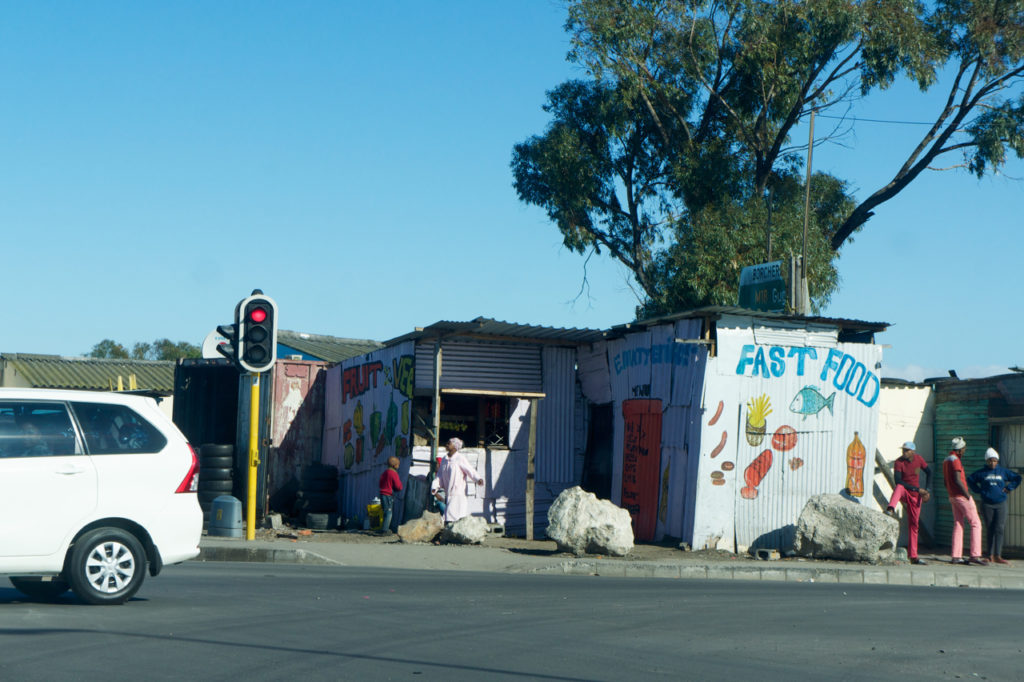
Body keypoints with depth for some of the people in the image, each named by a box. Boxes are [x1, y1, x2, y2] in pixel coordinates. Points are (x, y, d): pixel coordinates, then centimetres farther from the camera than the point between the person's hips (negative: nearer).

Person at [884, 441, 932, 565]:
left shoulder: (918, 459, -2)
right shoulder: (899, 462, -15)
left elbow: (929, 472, 13)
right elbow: (897, 481, -24)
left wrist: (926, 490, 3)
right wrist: (917, 489, -25)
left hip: (915, 495, 4)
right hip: (904, 492, -3)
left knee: (914, 524, 3)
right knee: (899, 487, -39)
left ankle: (913, 556, 8)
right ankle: (891, 510, -67)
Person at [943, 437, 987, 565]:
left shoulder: (946, 461, 15)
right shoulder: (955, 460, -15)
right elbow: (957, 480, -22)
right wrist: (968, 496, -18)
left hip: (953, 497, 9)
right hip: (961, 496, -9)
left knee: (958, 525, 8)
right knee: (975, 523, -6)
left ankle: (955, 556, 5)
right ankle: (975, 555, -12)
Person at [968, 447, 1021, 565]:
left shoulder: (1003, 471, 6)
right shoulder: (982, 472, 3)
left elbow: (1017, 478, 18)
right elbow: (970, 480, 14)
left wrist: (1009, 488, 8)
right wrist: (978, 490, 5)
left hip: (1000, 504, 1)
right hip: (987, 505, 0)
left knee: (999, 529, -10)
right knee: (990, 530, 2)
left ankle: (997, 556, -13)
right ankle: (991, 556, 8)